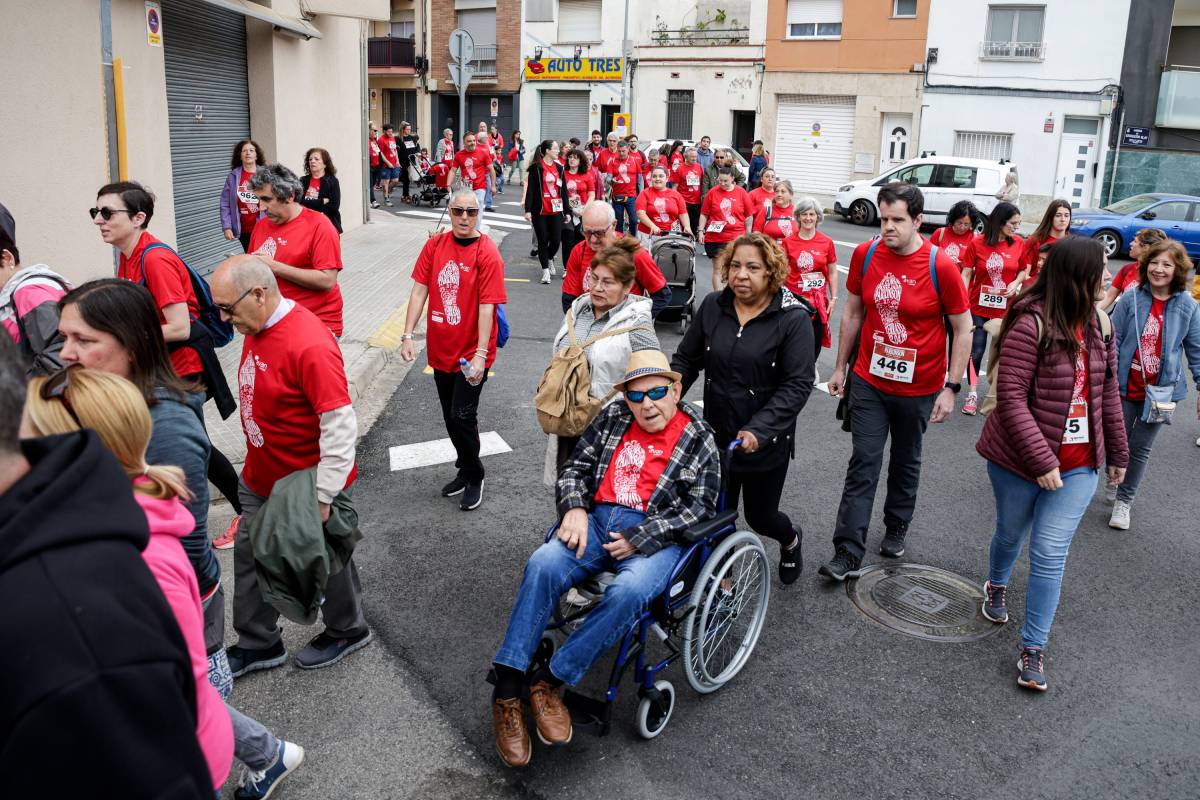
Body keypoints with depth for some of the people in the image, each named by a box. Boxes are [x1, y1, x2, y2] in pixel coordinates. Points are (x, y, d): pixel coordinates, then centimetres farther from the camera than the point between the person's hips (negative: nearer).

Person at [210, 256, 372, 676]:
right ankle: (259, 644, 36)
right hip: (261, 479, 8)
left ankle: (348, 630, 38)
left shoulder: (309, 345, -30)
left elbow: (340, 425, -29)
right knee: (250, 557, 17)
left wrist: (323, 496, -25)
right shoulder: (257, 328, -1)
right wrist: (255, 462, 20)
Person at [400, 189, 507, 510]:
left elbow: (487, 307, -18)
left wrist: (480, 355, -23)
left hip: (471, 354, -5)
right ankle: (466, 470, 35)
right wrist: (408, 334, -7)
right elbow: (420, 290, 1)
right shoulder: (435, 245, 1)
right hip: (441, 350, 5)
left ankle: (474, 478, 16)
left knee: (462, 416, -6)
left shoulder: (487, 254, -13)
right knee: (451, 417, 16)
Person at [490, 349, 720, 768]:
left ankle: (551, 681, -20)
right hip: (598, 520, 3)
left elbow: (699, 506, -4)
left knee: (630, 590, -36)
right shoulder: (612, 417, 12)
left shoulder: (698, 438, 2)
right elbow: (574, 468, 15)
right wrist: (575, 508, -7)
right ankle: (507, 689, -23)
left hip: (655, 536, -3)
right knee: (543, 563, -27)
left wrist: (639, 539, -12)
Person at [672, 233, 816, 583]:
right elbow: (686, 359, 6)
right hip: (716, 437, 3)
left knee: (760, 516, 14)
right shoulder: (712, 307, -1)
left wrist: (758, 430, -27)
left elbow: (798, 384, -17)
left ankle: (791, 540, 50)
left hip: (766, 445, -3)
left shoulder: (793, 317, -13)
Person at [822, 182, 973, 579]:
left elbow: (963, 330, -7)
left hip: (918, 387, -1)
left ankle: (896, 528, 38)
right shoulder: (865, 254, -6)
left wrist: (951, 387, -10)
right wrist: (840, 367, 10)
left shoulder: (940, 267, -15)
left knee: (906, 462, 17)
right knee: (863, 465, 0)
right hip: (869, 380, 2)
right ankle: (848, 553, 2)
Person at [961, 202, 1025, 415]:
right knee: (976, 350, -1)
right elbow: (966, 274, -6)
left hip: (1005, 308, 2)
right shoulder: (977, 243, -7)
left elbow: (1024, 270, 12)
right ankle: (972, 393, 10)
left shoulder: (1019, 244, 0)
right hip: (979, 307, -2)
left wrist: (1016, 283, -10)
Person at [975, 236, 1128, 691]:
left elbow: (1107, 392, 11)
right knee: (1012, 534, 19)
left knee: (1050, 554, 0)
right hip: (1020, 460, -4)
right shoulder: (1030, 325, -19)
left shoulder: (1095, 324, 2)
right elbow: (1011, 398, -22)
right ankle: (997, 586, 51)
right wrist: (1041, 461, -23)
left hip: (1079, 465, 4)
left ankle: (1034, 649, 10)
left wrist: (1117, 453, 16)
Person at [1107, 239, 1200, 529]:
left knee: (1140, 449, 10)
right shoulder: (1131, 298, -8)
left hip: (1160, 390, 1)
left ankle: (1124, 501, 25)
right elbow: (1113, 340, -5)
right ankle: (1112, 485, 33)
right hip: (1125, 386, -1)